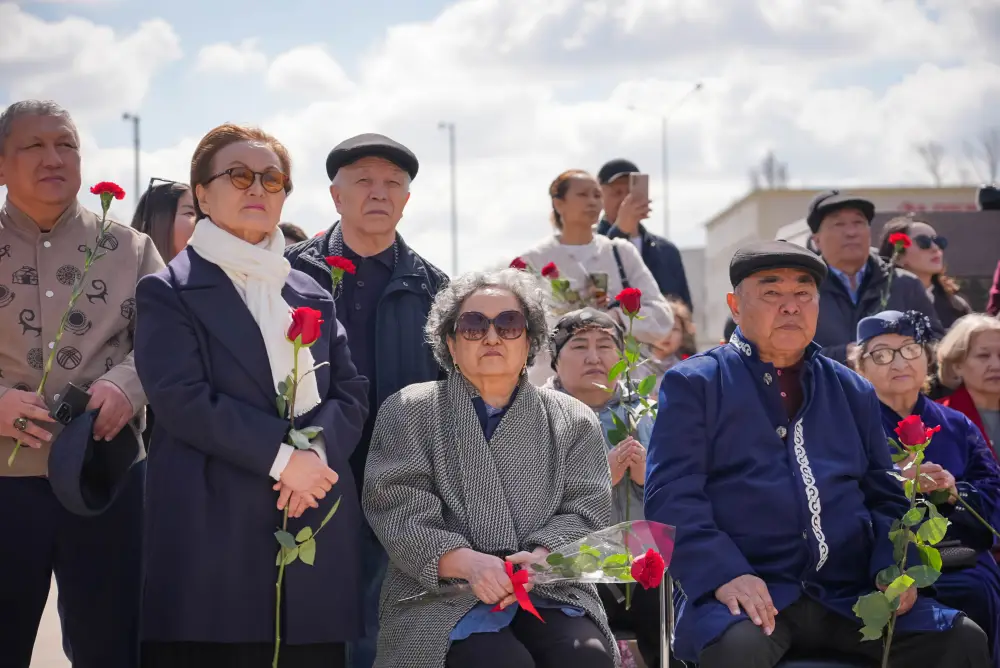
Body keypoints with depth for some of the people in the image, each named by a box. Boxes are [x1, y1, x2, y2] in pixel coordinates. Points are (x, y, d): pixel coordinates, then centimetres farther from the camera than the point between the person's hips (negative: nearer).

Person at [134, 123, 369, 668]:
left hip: (317, 528, 5)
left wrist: (317, 450, -10)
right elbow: (184, 399, -10)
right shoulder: (170, 291, 3)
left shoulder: (313, 296, 20)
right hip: (214, 527, -5)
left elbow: (352, 395, 11)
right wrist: (281, 456, -15)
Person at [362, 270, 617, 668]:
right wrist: (468, 563, -20)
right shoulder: (409, 412, 8)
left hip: (550, 592, 2)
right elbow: (399, 510, -3)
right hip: (442, 593, -2)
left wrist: (540, 558, -18)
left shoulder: (573, 421, 15)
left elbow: (586, 509, 4)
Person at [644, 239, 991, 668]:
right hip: (750, 594, -4)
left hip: (850, 595, 4)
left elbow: (885, 498, 20)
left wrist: (895, 568, -1)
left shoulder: (853, 392, 20)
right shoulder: (694, 385, 6)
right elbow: (671, 495, -5)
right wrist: (723, 573, -21)